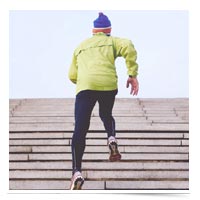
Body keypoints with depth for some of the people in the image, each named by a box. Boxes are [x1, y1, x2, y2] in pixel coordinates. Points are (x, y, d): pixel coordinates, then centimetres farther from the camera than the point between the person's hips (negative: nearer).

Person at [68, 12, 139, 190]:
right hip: (108, 84, 0)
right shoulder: (112, 41, 21)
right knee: (106, 115, 31)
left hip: (85, 86, 0)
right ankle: (112, 139, 1)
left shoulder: (81, 46, 30)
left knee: (80, 130, -6)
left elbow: (72, 76, 27)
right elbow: (128, 47, -3)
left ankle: (77, 173, -22)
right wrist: (133, 74, -1)